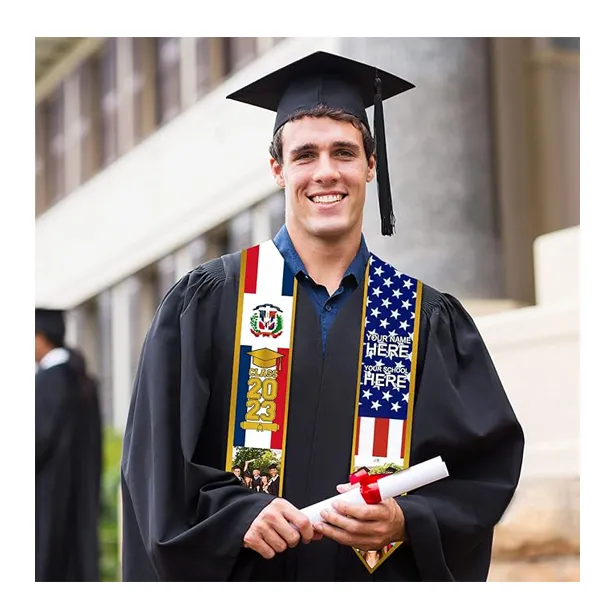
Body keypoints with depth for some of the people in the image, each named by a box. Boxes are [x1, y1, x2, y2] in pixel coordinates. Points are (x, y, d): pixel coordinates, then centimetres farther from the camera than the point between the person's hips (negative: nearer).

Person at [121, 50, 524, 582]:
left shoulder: (431, 321, 0)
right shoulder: (206, 302, -4)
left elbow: (489, 464, -2)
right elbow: (158, 457, -6)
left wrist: (407, 522, -19)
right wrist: (237, 516, -21)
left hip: (383, 575, 1)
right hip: (241, 575, -1)